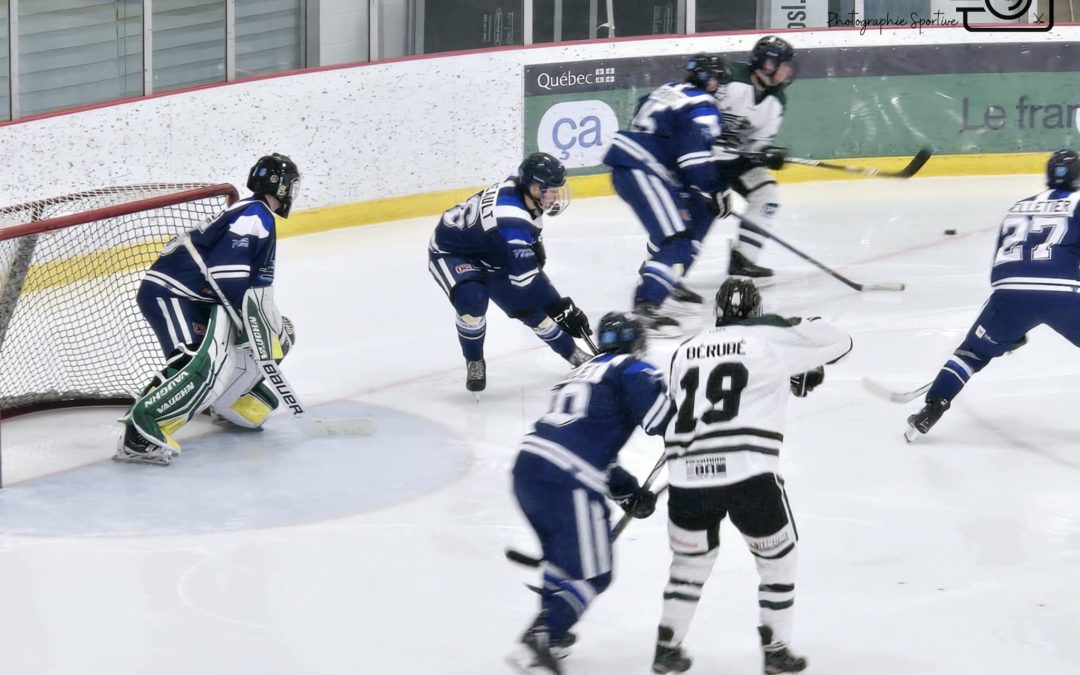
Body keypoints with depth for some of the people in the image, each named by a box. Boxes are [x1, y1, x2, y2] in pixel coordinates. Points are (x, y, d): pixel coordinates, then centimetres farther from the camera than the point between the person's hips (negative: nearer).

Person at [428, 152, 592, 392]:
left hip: (490, 251, 8)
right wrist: (561, 310, -33)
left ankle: (573, 353, 23)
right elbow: (525, 277, -37)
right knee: (472, 300, -33)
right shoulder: (509, 218, -41)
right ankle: (474, 363, -6)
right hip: (452, 252, -8)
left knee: (532, 304, 2)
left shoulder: (522, 193, -16)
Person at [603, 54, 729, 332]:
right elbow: (695, 156, -18)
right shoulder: (702, 106, -7)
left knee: (698, 214, 24)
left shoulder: (671, 91, 21)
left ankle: (669, 279, 33)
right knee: (677, 238, -17)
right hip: (641, 172, -10)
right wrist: (714, 192, -11)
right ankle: (646, 303, -29)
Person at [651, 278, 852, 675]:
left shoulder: (685, 352, 17)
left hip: (687, 476, 4)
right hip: (749, 474, -4)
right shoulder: (769, 337, 6)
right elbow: (837, 342, 12)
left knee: (691, 559, 26)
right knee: (777, 558, 19)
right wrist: (806, 372, 32)